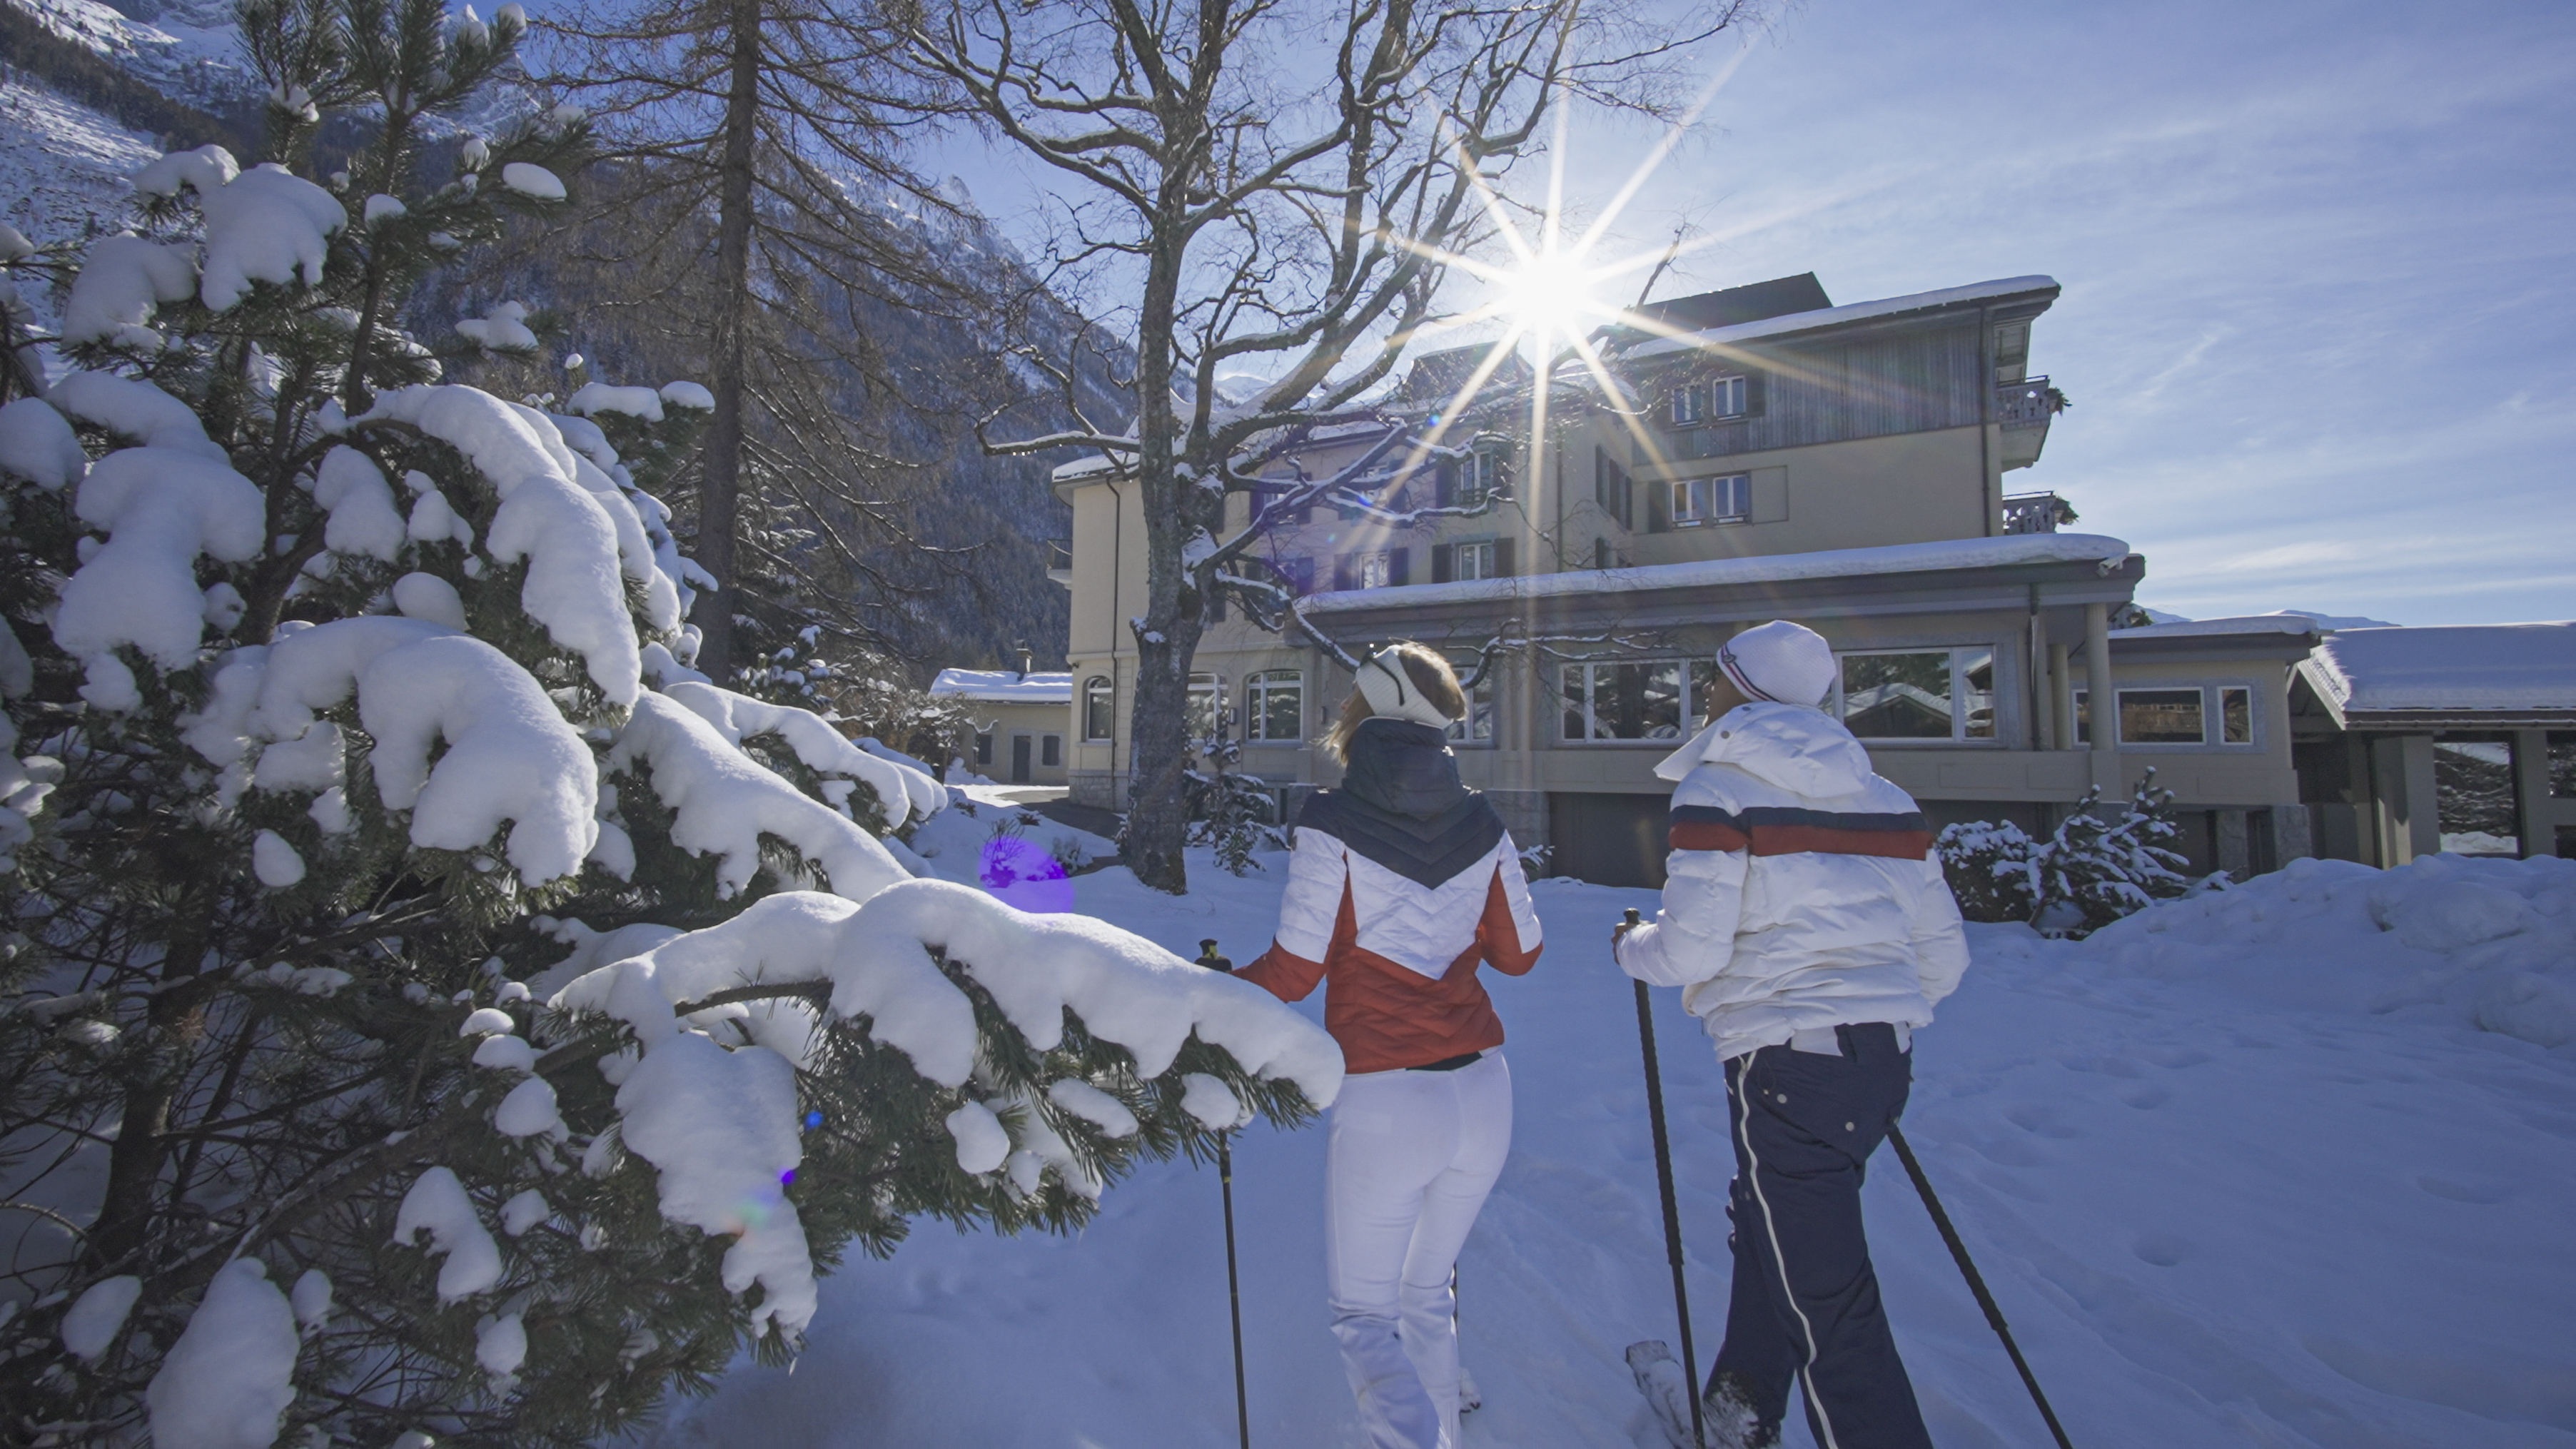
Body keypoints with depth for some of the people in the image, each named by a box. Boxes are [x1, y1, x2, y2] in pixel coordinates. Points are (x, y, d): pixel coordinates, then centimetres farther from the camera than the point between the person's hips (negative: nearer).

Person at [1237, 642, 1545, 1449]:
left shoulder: (1332, 825, -12)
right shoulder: (1482, 825, 0)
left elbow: (1295, 973, -11)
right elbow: (1519, 954, 9)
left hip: (1384, 1104, -5)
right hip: (1484, 1094, 5)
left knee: (1362, 1313, 15)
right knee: (1427, 1293, 27)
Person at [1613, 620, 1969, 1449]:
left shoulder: (1718, 786, -9)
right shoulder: (1880, 793, 11)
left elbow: (1691, 951, -15)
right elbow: (1943, 953, 12)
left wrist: (1630, 946, 5)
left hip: (1789, 1064, -8)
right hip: (1884, 1057, 8)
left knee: (1826, 1303, 3)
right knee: (1768, 1223, 26)